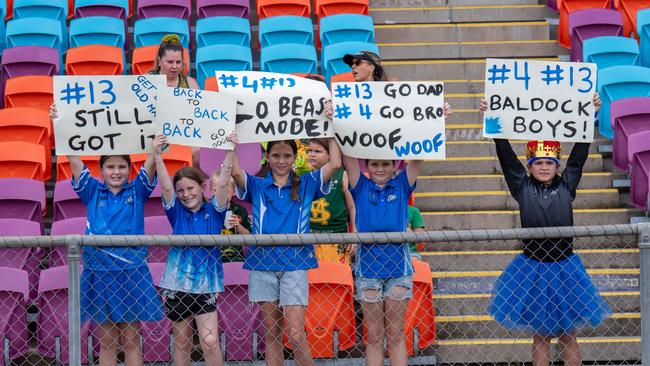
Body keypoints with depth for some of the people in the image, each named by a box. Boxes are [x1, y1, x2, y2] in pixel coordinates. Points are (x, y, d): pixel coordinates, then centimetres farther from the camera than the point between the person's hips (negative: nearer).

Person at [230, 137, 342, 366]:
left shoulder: (306, 184, 10)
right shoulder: (257, 186, 11)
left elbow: (335, 164, -2)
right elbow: (235, 171, -8)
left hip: (294, 263, -2)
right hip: (263, 261, 2)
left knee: (296, 335, -9)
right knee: (271, 333, 6)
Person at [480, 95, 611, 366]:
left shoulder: (566, 186, 2)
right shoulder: (523, 187, 0)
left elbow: (580, 152, -1)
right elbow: (506, 155, -5)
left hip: (564, 267, 0)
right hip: (532, 268, 0)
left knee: (567, 335, 9)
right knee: (540, 335, 9)